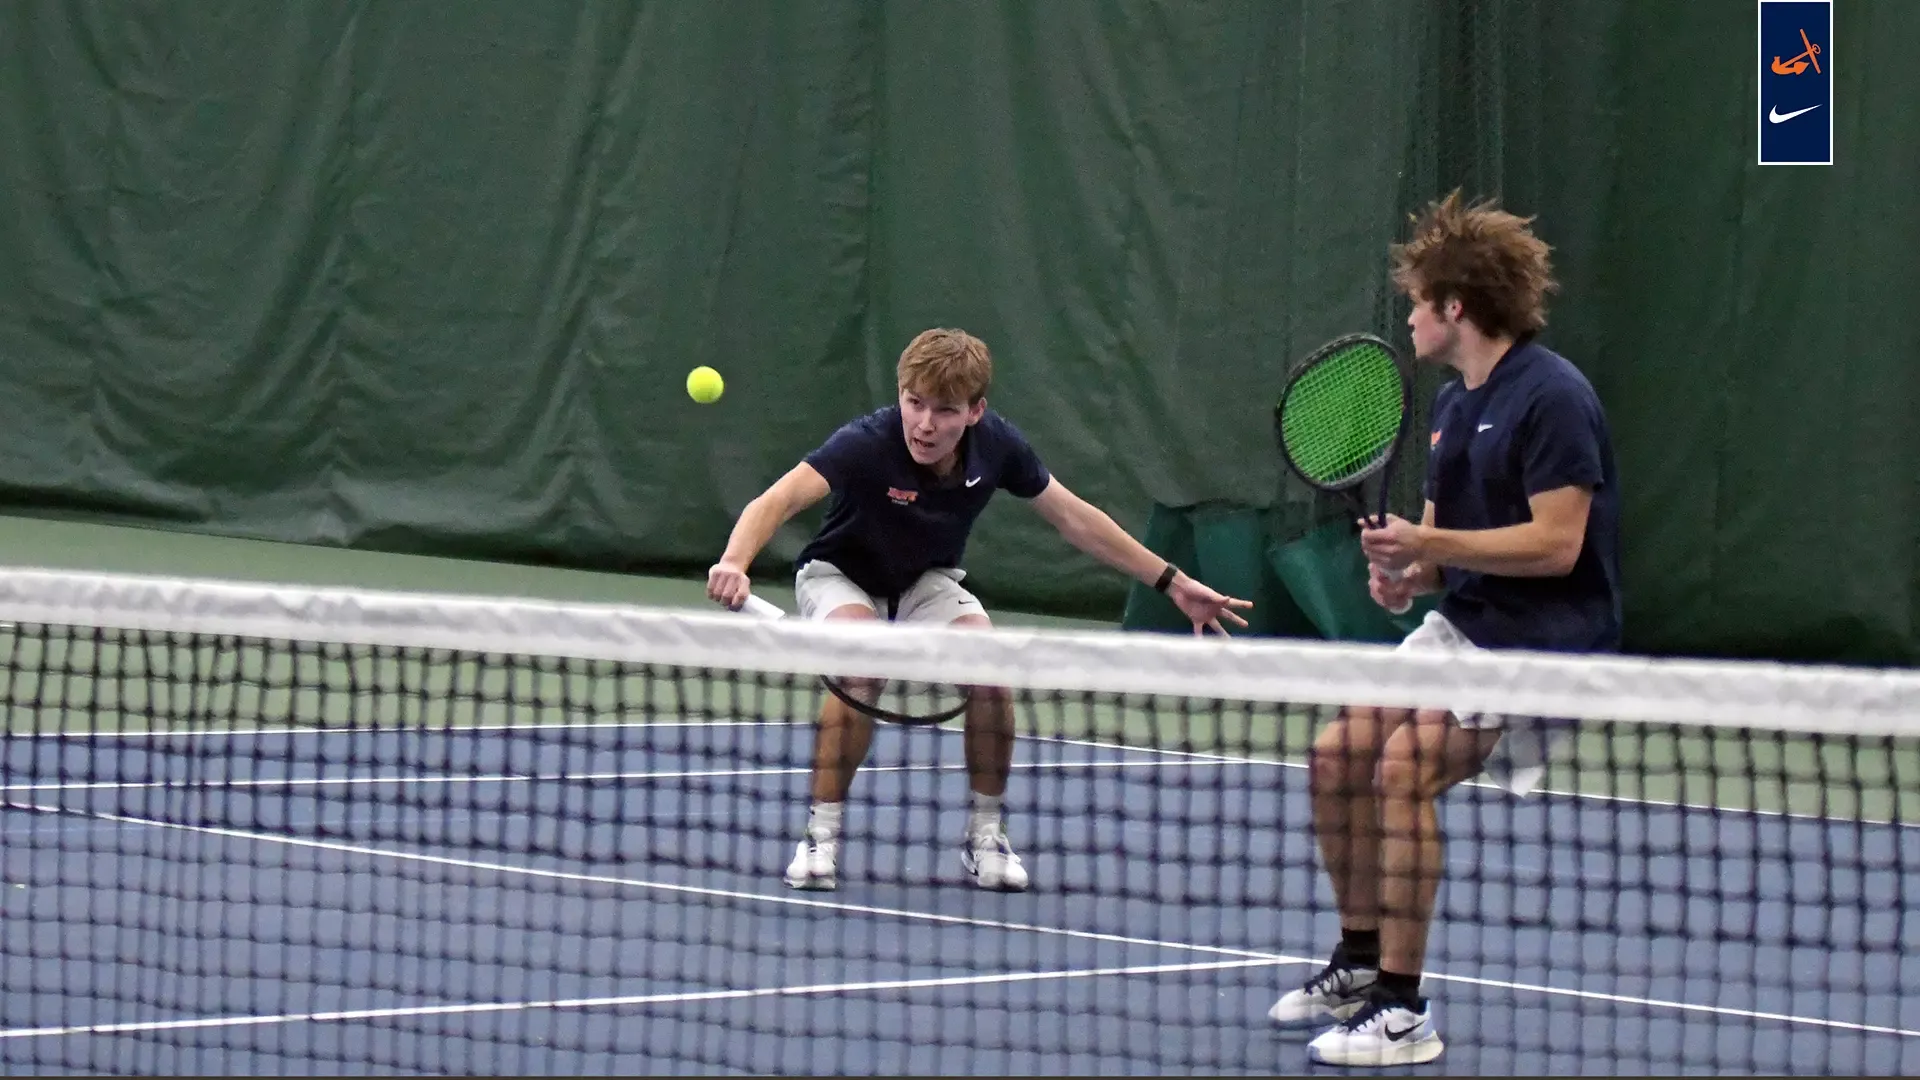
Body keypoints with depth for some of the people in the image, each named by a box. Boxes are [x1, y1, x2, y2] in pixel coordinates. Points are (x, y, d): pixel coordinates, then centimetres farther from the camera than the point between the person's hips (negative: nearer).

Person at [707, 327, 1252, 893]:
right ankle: (821, 835, -18)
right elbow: (778, 500, -46)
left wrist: (1172, 582, -2)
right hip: (842, 575, -4)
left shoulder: (997, 444, -20)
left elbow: (1072, 516, -4)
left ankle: (984, 835, -2)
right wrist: (734, 562, -67)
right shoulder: (866, 444, -34)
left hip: (927, 582, 4)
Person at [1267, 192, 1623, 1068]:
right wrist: (1406, 573, -6)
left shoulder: (1551, 397, -16)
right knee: (1337, 757, 2)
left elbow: (1555, 543, -22)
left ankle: (1402, 1011, -17)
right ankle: (1360, 961, 20)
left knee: (1405, 766, -23)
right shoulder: (1453, 403, 13)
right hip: (1460, 627, 9)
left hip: (1543, 637, -9)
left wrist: (1427, 548, -25)